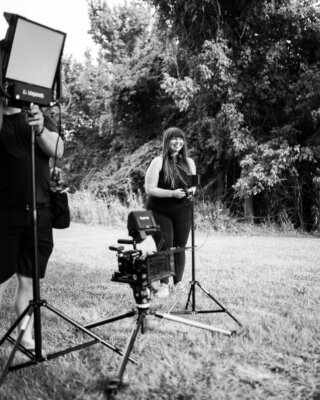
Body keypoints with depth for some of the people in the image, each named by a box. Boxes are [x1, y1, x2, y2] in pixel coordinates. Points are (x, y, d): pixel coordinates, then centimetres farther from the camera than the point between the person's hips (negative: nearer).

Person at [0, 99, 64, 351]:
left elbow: (58, 151, -5)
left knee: (30, 280, 7)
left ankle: (27, 336, 18)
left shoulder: (41, 118, 11)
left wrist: (40, 129, -23)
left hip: (40, 212, 2)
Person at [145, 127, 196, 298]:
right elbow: (149, 189, -12)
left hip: (183, 211, 4)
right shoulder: (158, 162, -6)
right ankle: (164, 285, 7)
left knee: (180, 248, 7)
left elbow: (194, 185, 17)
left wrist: (191, 191, -8)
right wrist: (172, 193, -22)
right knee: (164, 248, -6)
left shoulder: (189, 162, 8)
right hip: (160, 212, -3)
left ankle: (178, 282, 22)